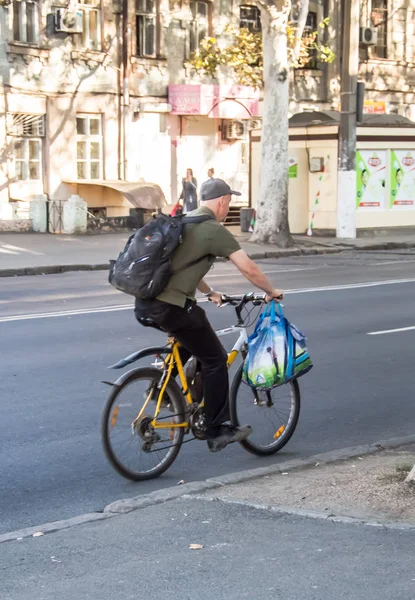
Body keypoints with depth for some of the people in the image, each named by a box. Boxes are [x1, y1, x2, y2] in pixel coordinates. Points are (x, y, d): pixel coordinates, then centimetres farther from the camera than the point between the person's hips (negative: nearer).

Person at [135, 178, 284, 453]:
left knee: (189, 343, 33)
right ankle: (217, 431, 8)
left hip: (146, 303, 9)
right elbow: (248, 268, -11)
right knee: (215, 360, 5)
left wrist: (209, 292, 41)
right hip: (172, 307, -9)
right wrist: (271, 291, 5)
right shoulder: (214, 230, -8)